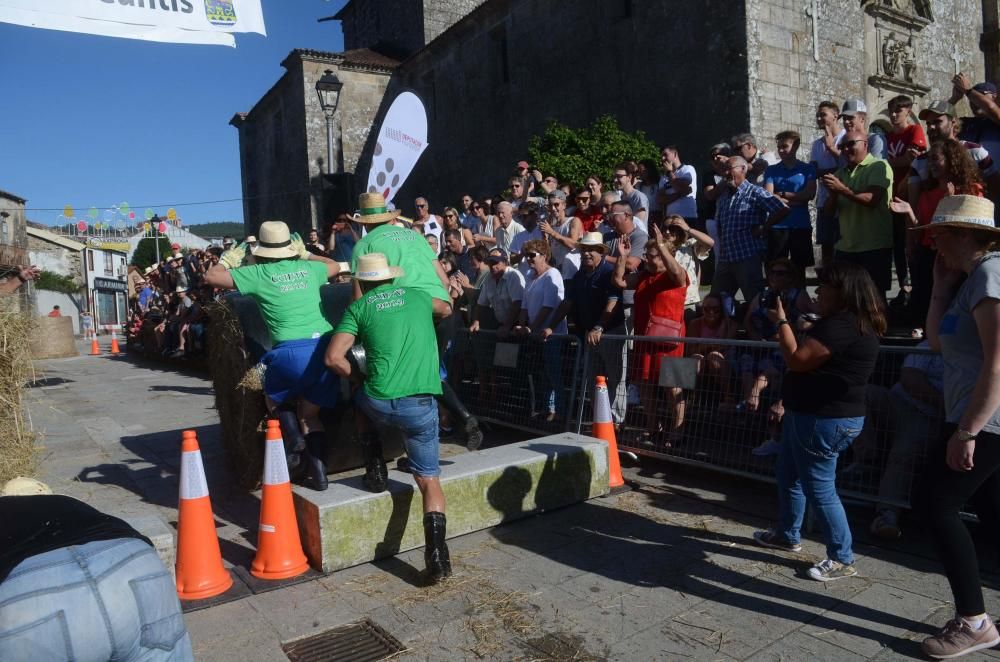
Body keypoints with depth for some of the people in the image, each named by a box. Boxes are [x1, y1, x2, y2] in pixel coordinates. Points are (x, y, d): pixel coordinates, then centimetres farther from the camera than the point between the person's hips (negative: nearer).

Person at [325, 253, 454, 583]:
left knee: (358, 394, 35)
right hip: (421, 405, 1)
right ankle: (436, 552, -6)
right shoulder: (417, 295, 16)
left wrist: (359, 378, 15)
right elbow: (447, 309, 38)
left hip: (379, 404, -1)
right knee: (428, 479, 8)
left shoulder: (359, 307, 8)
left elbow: (333, 357, -1)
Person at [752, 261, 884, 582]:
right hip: (811, 414, 11)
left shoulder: (842, 325, -22)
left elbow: (797, 360, -21)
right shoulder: (851, 321, 14)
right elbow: (810, 355, 18)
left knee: (819, 487, -2)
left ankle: (843, 559, 11)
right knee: (789, 475, 21)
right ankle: (787, 534, 36)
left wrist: (782, 322, -11)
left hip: (825, 419, -11)